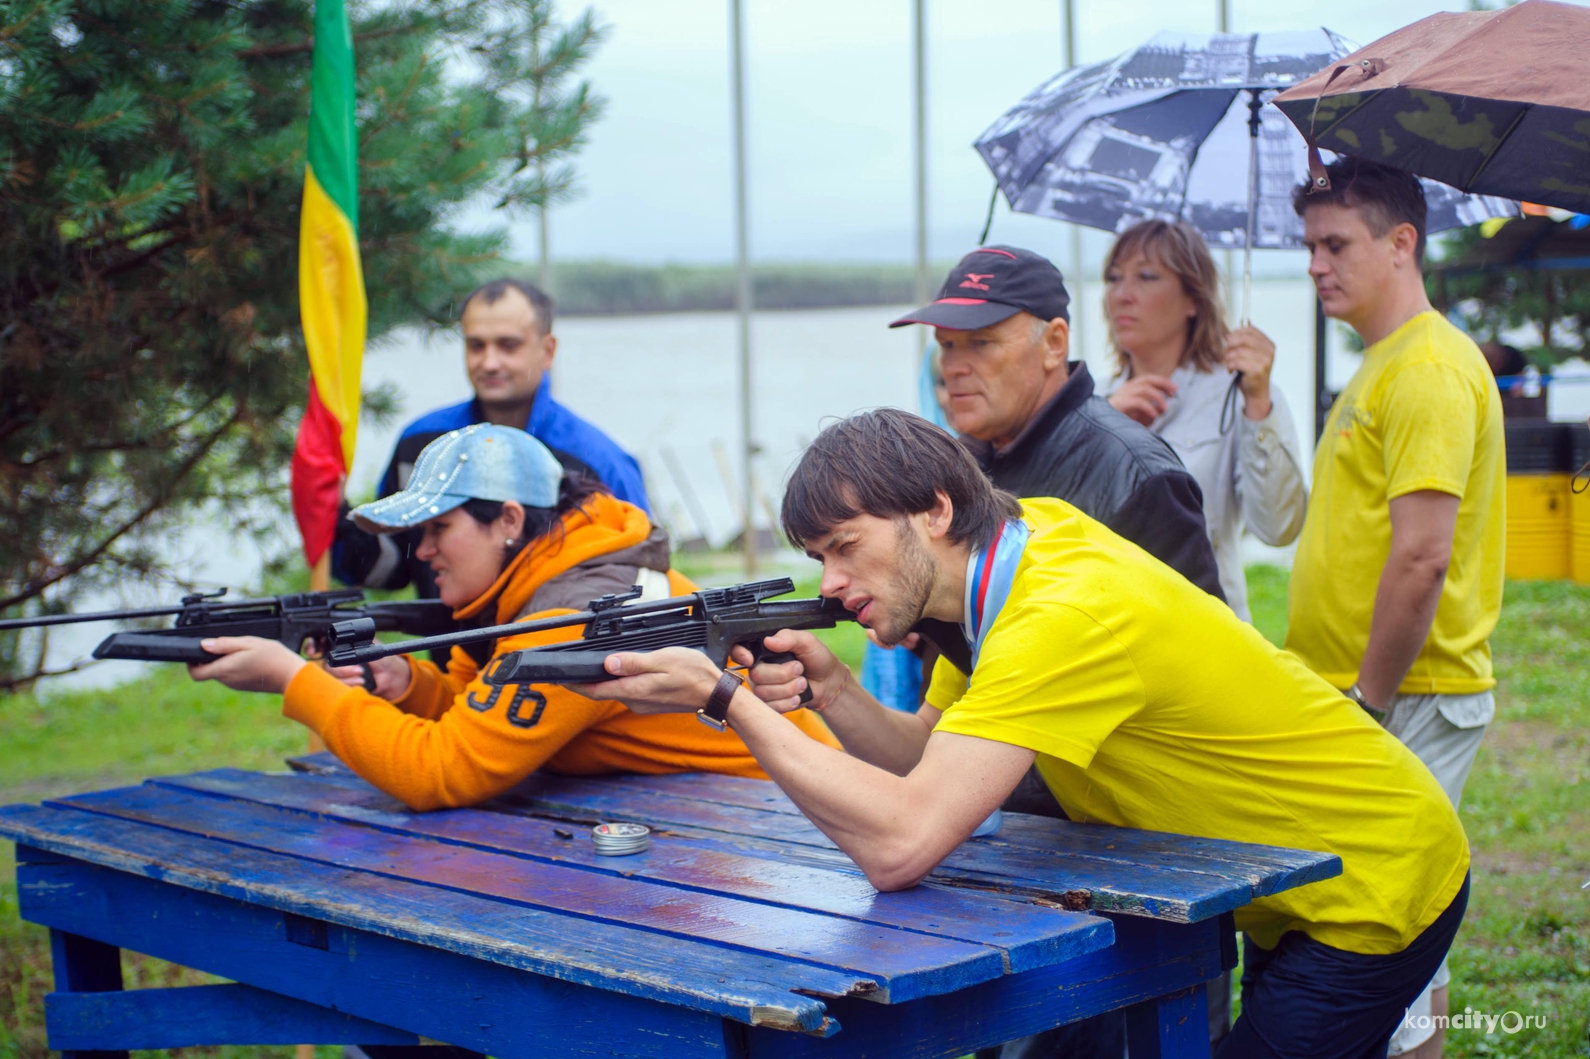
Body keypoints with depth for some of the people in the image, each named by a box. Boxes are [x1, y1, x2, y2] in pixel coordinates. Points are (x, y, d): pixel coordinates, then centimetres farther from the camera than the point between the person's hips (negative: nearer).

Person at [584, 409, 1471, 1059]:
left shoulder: (1064, 614, -32)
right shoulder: (1023, 534, -4)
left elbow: (899, 843, -39)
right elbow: (925, 760, 3)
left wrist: (725, 699, -32)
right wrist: (830, 691, -16)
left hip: (1374, 886, -9)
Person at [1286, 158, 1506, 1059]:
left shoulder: (1429, 369, -15)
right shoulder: (1385, 366, 17)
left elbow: (1422, 559, -22)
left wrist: (1367, 701, -17)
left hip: (1412, 701, -10)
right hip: (1374, 693, 10)